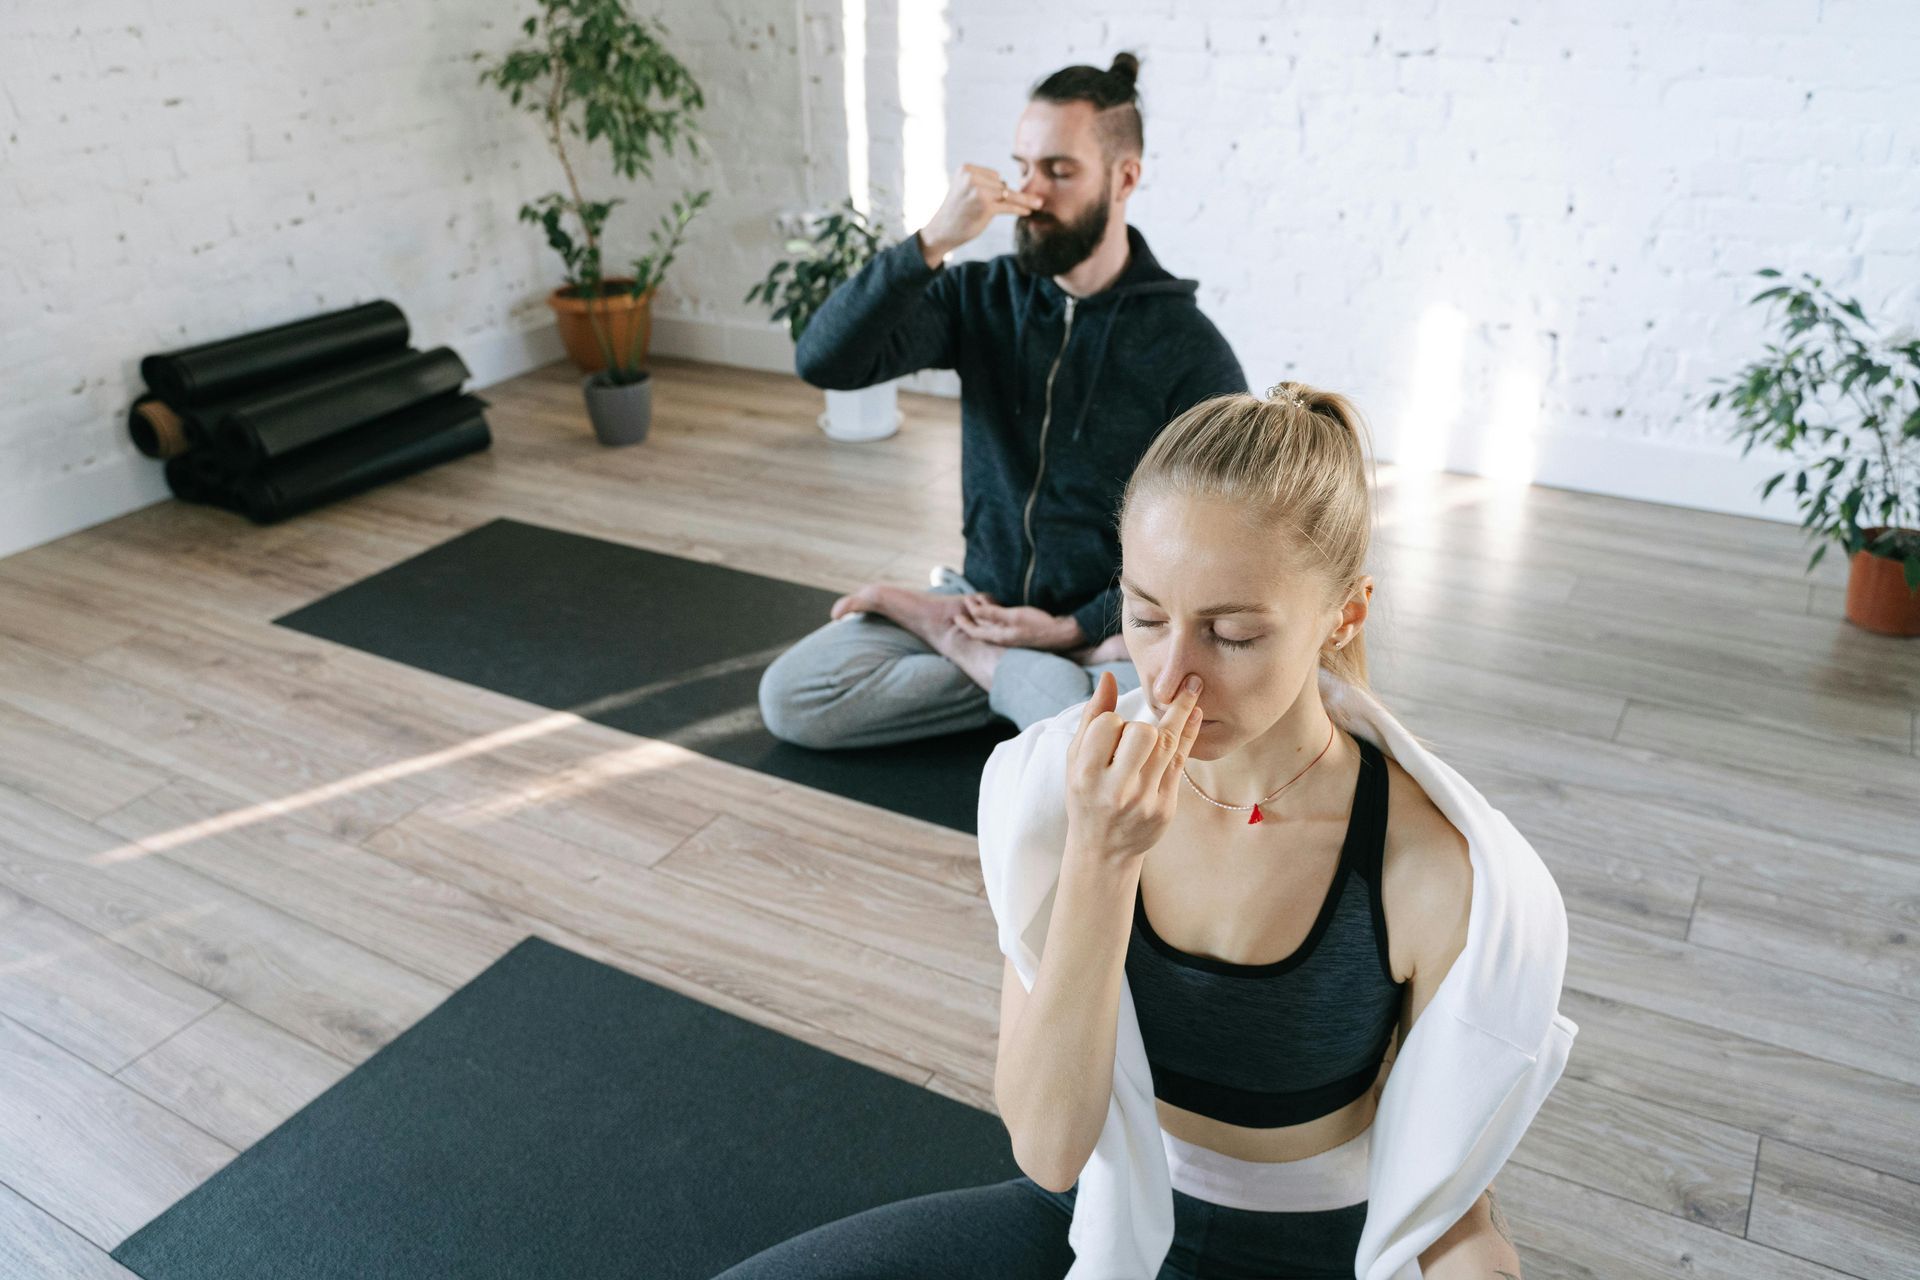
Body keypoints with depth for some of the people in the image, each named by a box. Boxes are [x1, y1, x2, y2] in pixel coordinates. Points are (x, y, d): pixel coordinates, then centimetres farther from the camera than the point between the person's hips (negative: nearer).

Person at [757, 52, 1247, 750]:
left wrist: (1075, 628, -12)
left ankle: (965, 649, -10)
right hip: (984, 603, 3)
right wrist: (932, 243, -26)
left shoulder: (1189, 349, -9)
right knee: (788, 698, -16)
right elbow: (823, 362, -14)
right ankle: (1025, 676, -8)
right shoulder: (982, 298, 0)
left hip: (1111, 628, -3)